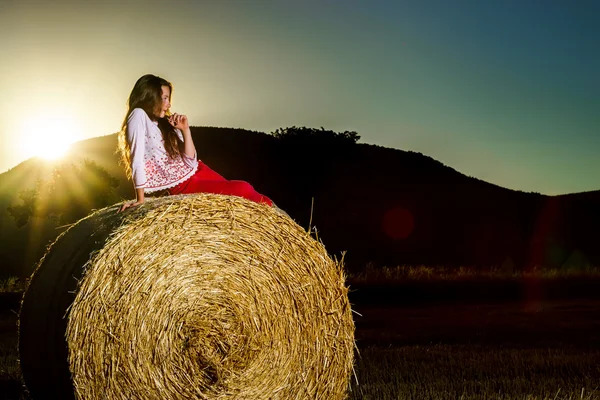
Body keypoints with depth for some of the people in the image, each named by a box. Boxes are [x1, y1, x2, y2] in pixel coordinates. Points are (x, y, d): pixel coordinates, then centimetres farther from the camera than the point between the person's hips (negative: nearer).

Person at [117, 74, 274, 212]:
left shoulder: (165, 123, 8)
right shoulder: (138, 116, -13)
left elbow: (190, 161, 1)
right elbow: (137, 159, -20)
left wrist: (185, 130, -9)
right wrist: (140, 200, -24)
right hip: (181, 185, -8)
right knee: (243, 189, -13)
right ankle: (269, 206, 13)